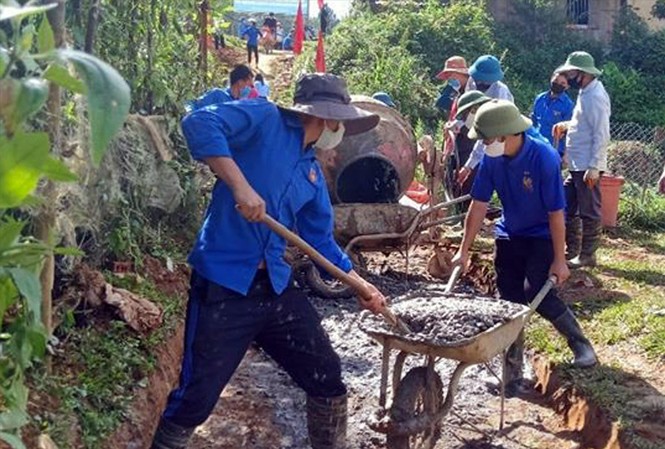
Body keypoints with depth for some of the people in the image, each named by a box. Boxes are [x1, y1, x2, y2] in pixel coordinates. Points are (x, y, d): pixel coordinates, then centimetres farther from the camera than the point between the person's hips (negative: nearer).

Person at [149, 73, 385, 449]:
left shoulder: (313, 173, 17)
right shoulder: (265, 119, -5)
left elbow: (320, 241, 22)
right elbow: (199, 123, -20)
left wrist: (361, 285, 18)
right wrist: (240, 185, -27)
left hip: (277, 287, 7)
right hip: (225, 284, -7)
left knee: (327, 380, 11)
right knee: (195, 399, 0)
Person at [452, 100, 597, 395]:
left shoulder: (543, 157, -26)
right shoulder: (491, 159, -12)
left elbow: (556, 212, -22)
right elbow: (479, 205, -5)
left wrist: (559, 260, -19)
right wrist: (464, 251, -3)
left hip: (542, 236, -5)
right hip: (509, 235, 5)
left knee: (538, 295, -19)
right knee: (509, 302, 2)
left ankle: (579, 341, 7)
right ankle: (513, 373, 12)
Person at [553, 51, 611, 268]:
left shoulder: (595, 97, -18)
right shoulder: (585, 92, 12)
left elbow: (601, 136, -22)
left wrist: (593, 168, -24)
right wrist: (566, 125, 8)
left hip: (587, 167, -10)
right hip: (576, 165, 10)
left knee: (589, 212, 1)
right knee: (567, 207, 16)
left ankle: (587, 255, 10)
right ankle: (572, 249, 27)